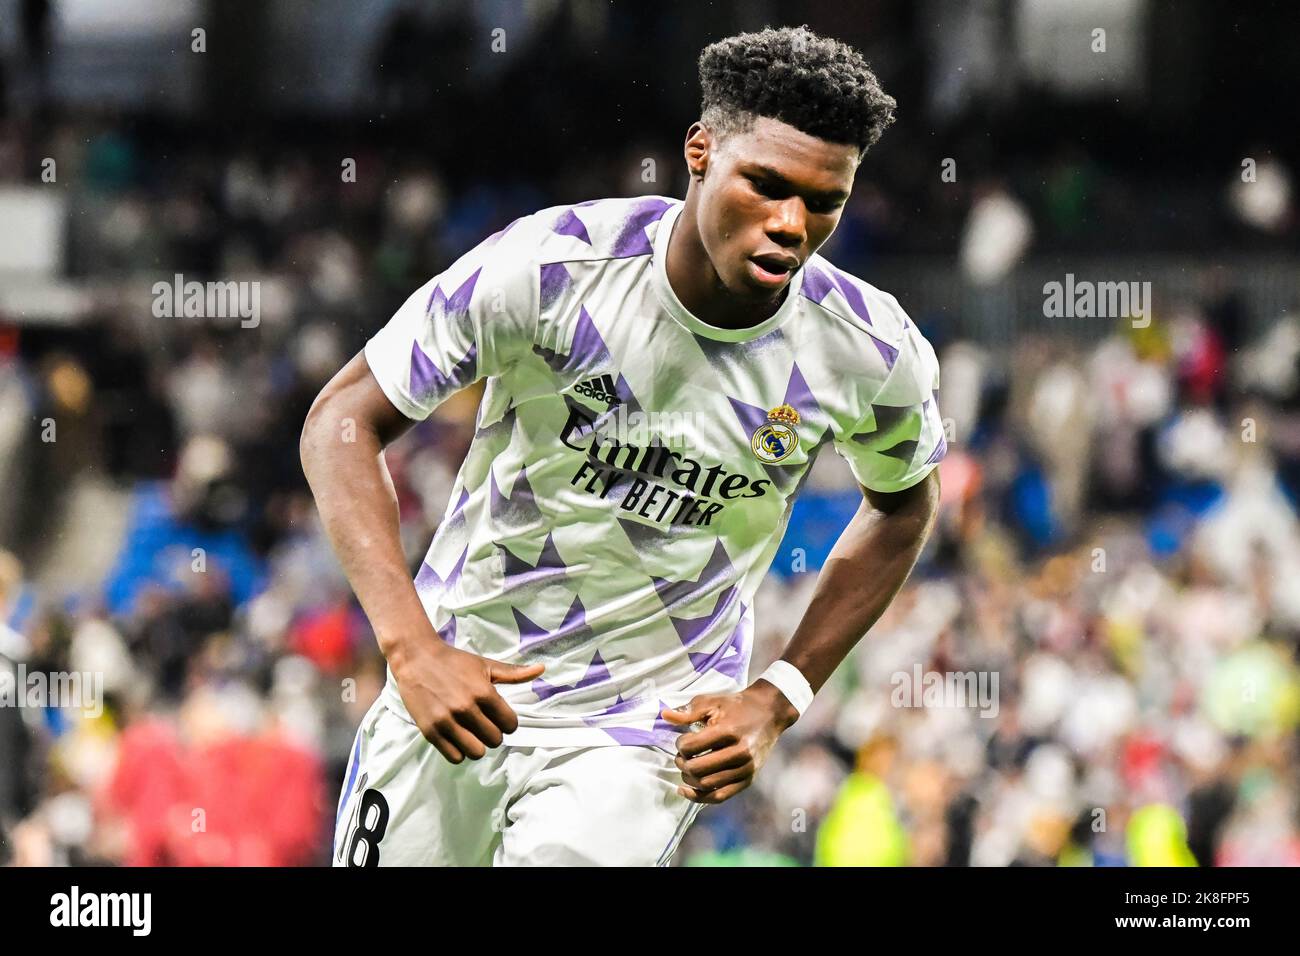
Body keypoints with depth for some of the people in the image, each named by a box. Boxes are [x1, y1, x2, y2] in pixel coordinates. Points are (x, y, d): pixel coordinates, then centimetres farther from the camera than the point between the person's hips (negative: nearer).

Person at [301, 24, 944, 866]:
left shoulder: (876, 359, -13)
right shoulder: (551, 266, -20)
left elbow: (904, 507, 10)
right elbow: (344, 422, -14)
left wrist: (776, 701, 0)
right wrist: (410, 648, -25)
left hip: (644, 727, -1)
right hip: (457, 674, 1)